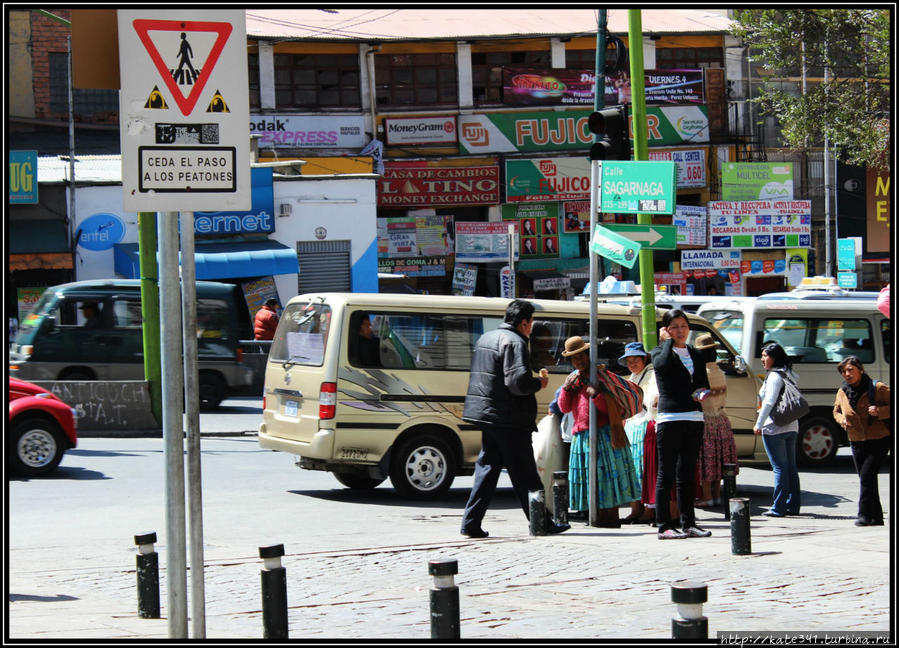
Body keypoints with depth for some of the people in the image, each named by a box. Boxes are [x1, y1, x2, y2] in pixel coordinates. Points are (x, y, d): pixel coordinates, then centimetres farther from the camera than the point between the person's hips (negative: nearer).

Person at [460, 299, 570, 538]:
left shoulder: (486, 338, 17)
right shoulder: (514, 342, -14)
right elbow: (518, 382, -24)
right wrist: (540, 383, -5)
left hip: (487, 414, 9)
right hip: (509, 420, -9)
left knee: (487, 468, 10)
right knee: (525, 474, -1)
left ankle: (471, 523, 4)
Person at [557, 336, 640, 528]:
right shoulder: (573, 378, 17)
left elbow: (610, 408, -7)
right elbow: (564, 408, 11)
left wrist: (596, 395, -23)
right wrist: (566, 388, -3)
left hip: (603, 433, -6)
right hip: (581, 436, 6)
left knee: (608, 473, -8)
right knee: (589, 475, 4)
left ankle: (612, 517, -7)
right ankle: (601, 516, 9)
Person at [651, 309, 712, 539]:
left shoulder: (695, 355, 17)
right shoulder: (659, 352, 2)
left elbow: (704, 384, 18)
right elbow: (663, 364, -22)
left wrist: (702, 393, -4)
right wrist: (668, 340, -7)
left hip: (694, 418, 5)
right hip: (669, 417, -5)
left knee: (687, 475, 10)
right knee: (666, 474, -5)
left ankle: (688, 523, 15)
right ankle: (664, 525, -5)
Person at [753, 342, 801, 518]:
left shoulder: (774, 376, -12)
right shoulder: (788, 375, 15)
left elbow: (769, 402, -18)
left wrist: (759, 424, -13)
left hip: (774, 428, -9)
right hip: (791, 427, 9)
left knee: (779, 467, -8)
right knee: (791, 467, 11)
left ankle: (778, 508, -7)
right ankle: (793, 505, 14)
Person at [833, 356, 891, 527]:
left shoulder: (878, 388, -11)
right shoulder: (842, 392, 5)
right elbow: (836, 411, 22)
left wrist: (880, 411, -24)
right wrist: (842, 420, 0)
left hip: (879, 440, -6)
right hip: (857, 442, 6)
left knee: (867, 476, -17)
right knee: (866, 480, 7)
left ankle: (865, 515, -14)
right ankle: (876, 517, 15)